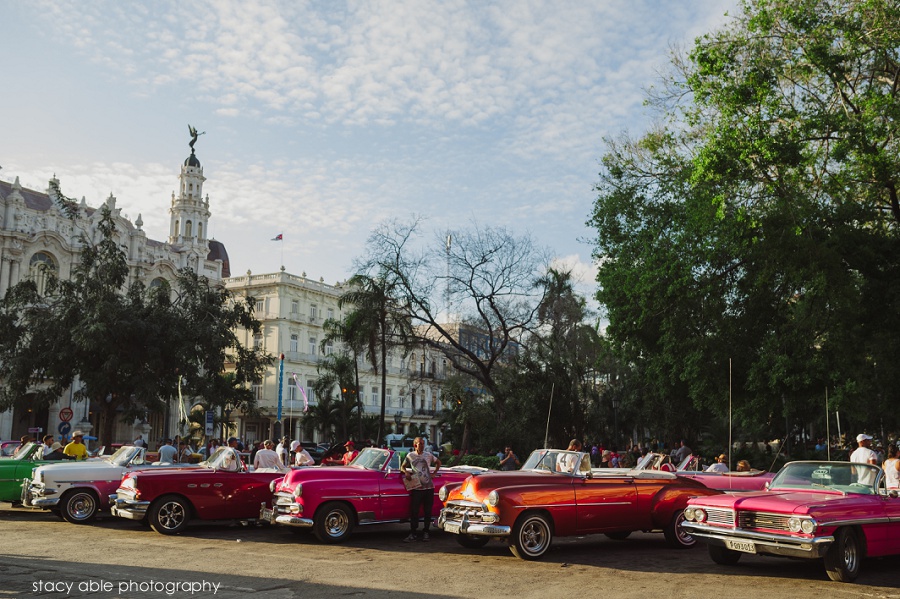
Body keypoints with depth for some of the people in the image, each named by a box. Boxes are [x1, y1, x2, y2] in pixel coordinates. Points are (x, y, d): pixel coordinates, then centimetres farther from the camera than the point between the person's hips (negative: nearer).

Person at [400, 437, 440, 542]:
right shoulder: (410, 456, 4)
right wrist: (406, 472, -7)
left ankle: (425, 532, 17)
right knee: (414, 511, -3)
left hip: (429, 487, 1)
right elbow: (402, 467, 13)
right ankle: (412, 534, 3)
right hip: (416, 488, -1)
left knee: (428, 511, 6)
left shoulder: (428, 455, 6)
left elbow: (438, 462, 21)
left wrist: (434, 473, 11)